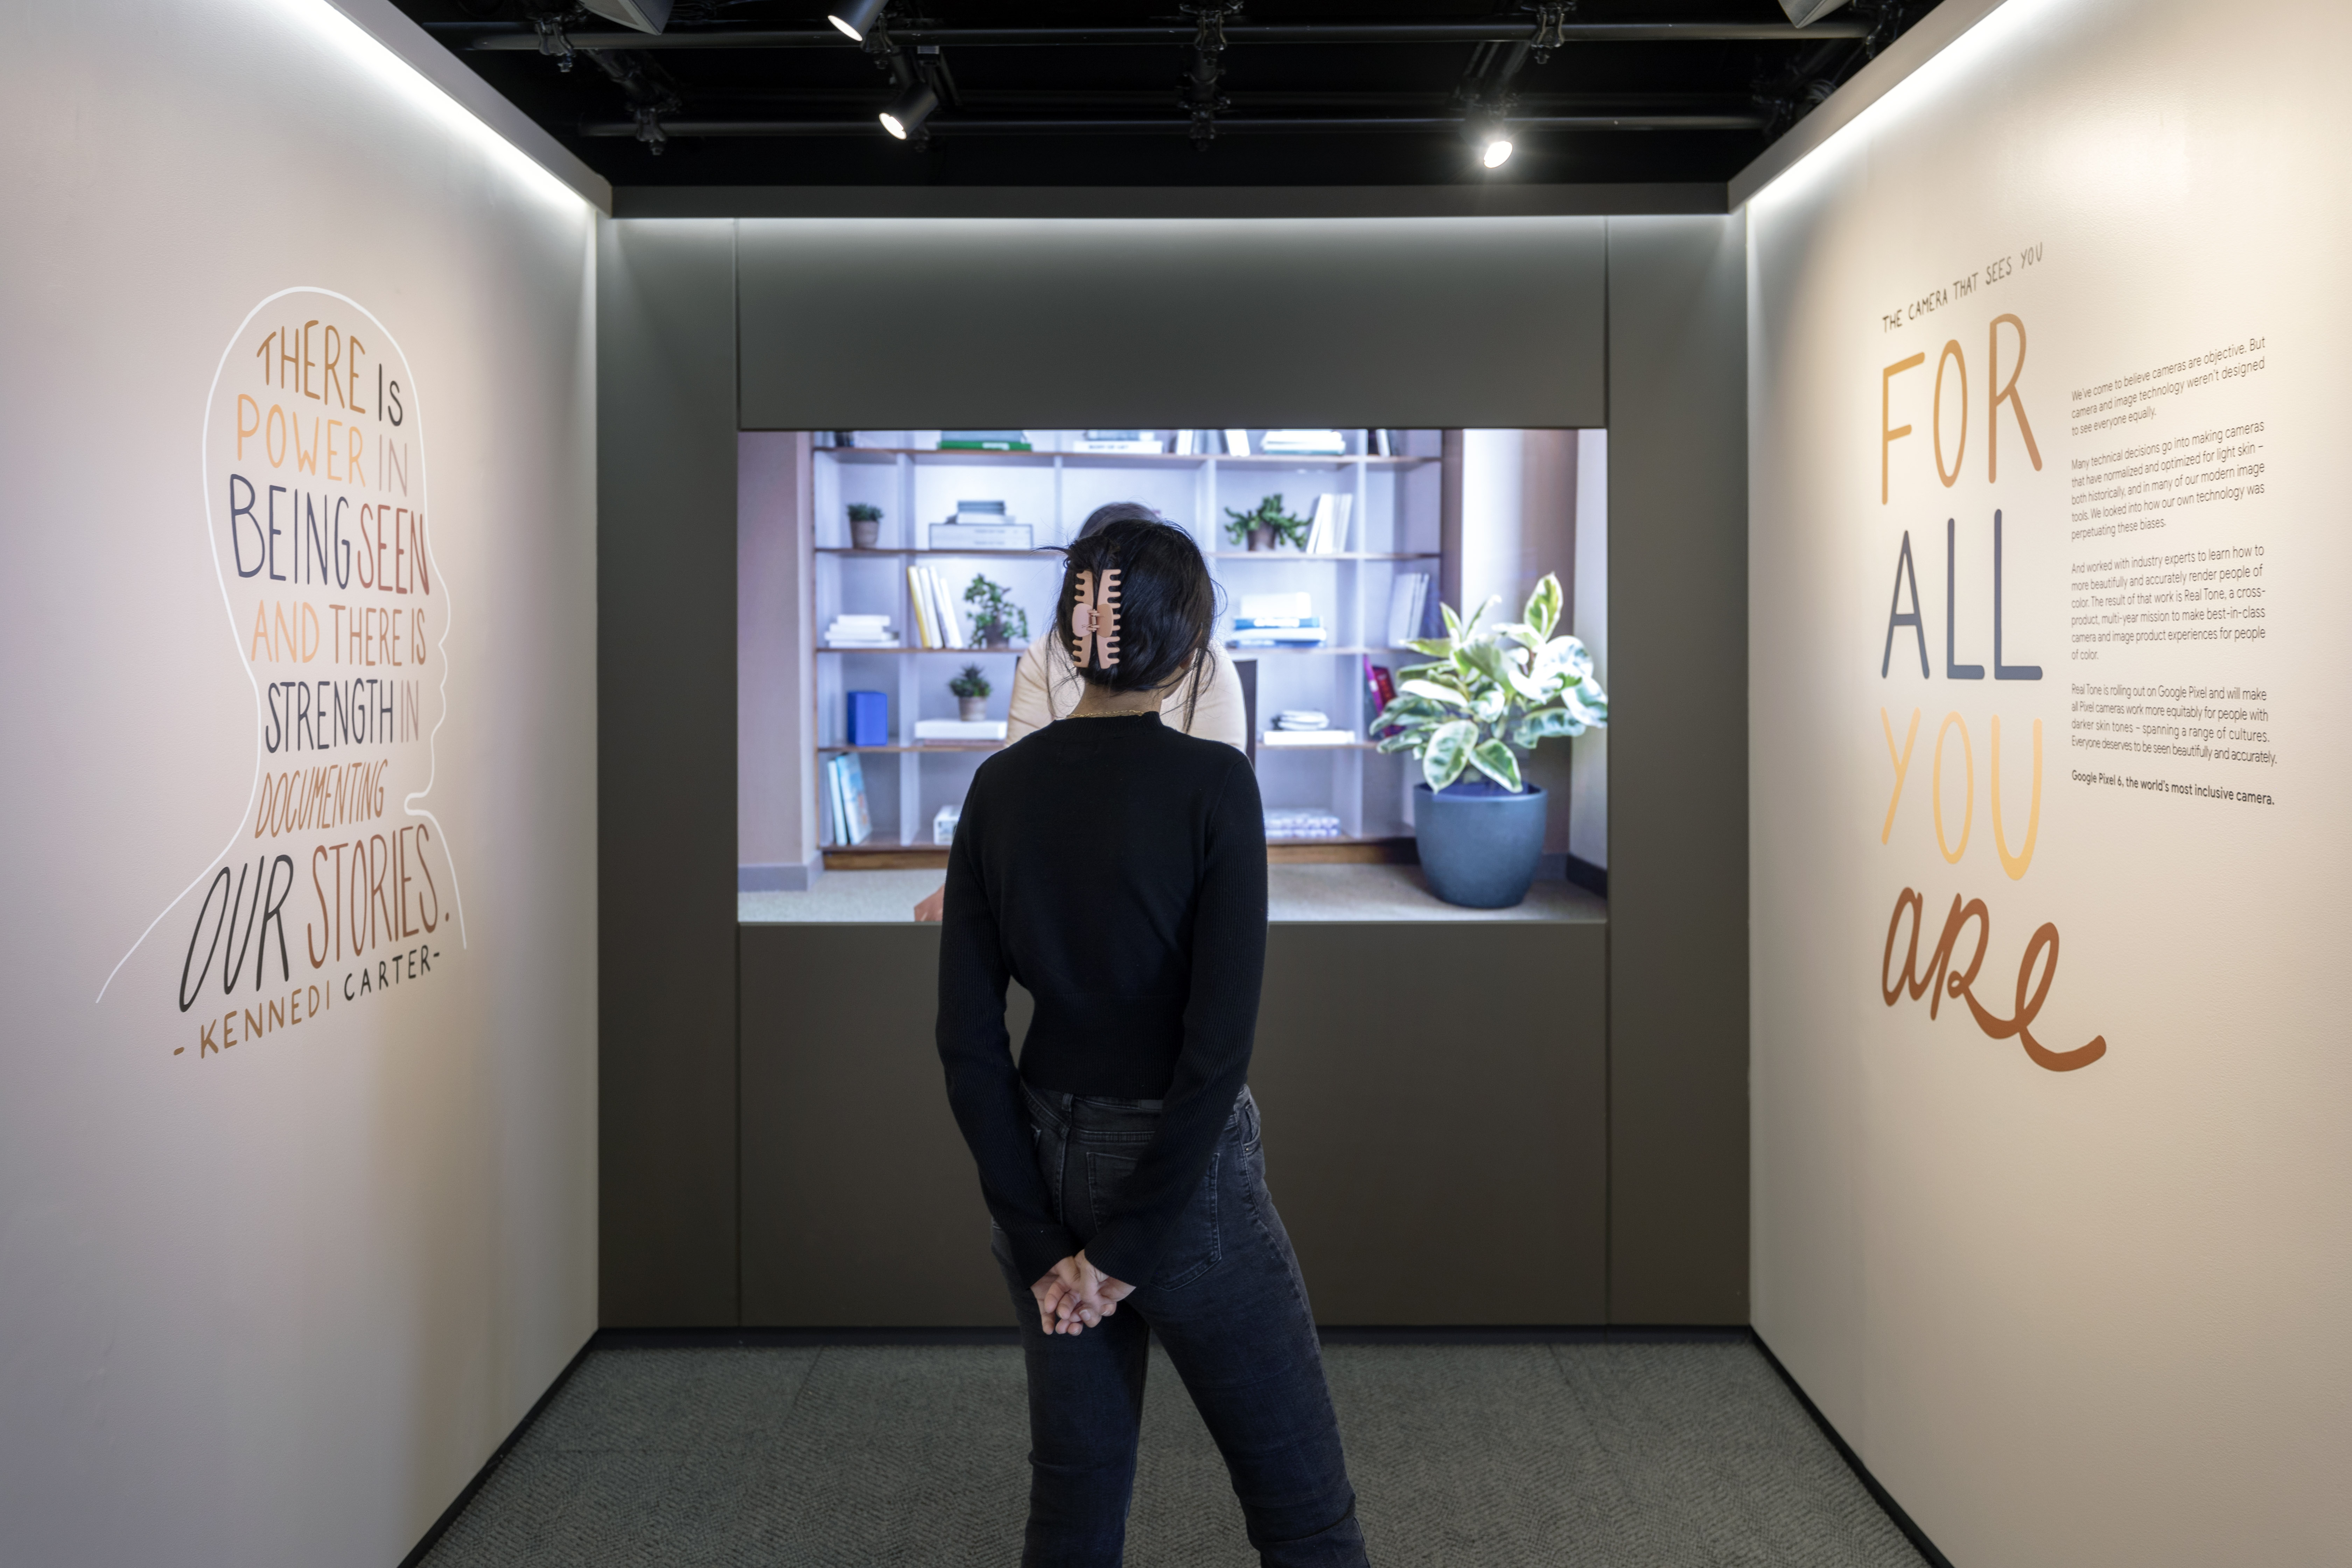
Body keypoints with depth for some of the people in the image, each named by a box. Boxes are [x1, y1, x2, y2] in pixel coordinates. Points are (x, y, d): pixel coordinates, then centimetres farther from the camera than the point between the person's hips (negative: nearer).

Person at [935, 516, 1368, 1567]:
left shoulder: (1001, 785, -2)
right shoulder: (1212, 782, -16)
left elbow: (967, 1038, -2)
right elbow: (1219, 1041, -21)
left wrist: (1041, 1242, -1)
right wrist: (1126, 1249, -12)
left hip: (1046, 1163, 5)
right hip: (1182, 1169, -5)